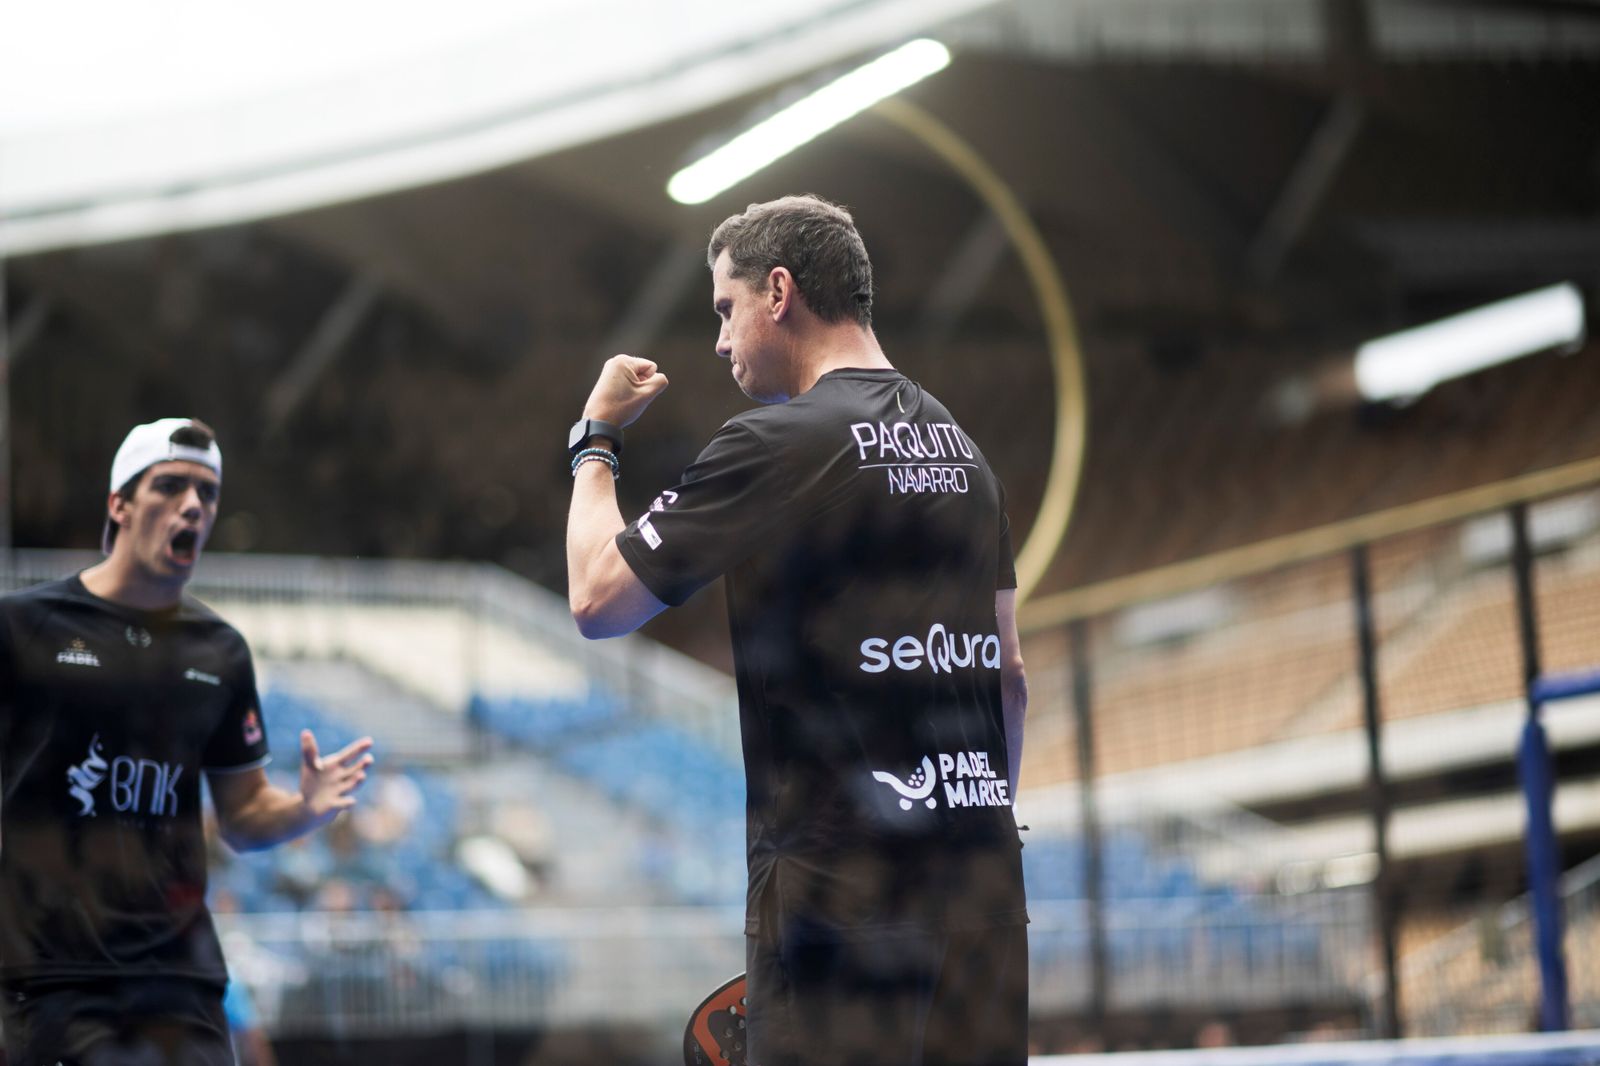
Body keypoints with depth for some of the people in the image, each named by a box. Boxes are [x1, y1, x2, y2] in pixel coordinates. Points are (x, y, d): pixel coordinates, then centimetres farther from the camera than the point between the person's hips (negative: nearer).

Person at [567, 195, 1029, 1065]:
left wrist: (595, 441, 12)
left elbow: (597, 599, -2)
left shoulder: (772, 445, -8)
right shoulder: (959, 448, 15)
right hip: (980, 876, 7)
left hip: (841, 882, -7)